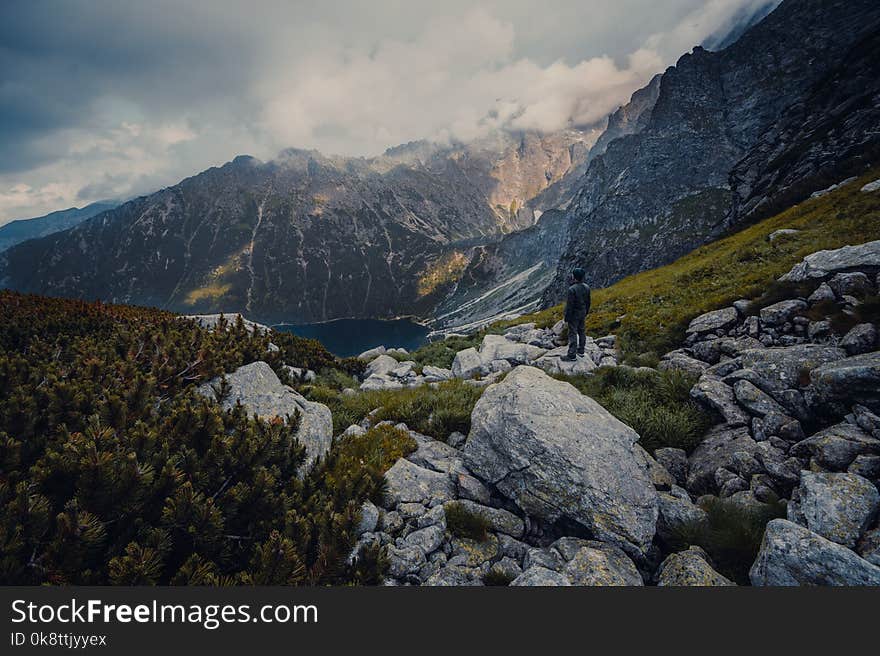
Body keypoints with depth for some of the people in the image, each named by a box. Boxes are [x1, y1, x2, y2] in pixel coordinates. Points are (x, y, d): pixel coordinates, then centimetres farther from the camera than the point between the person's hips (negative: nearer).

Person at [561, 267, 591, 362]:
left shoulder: (572, 289, -25)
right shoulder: (586, 287, 1)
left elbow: (569, 305, -21)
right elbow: (588, 302, 10)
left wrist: (567, 317, -13)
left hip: (574, 315, -8)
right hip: (583, 314, 8)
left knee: (572, 333, -2)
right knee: (581, 331, 19)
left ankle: (572, 355, 3)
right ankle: (581, 351, 31)